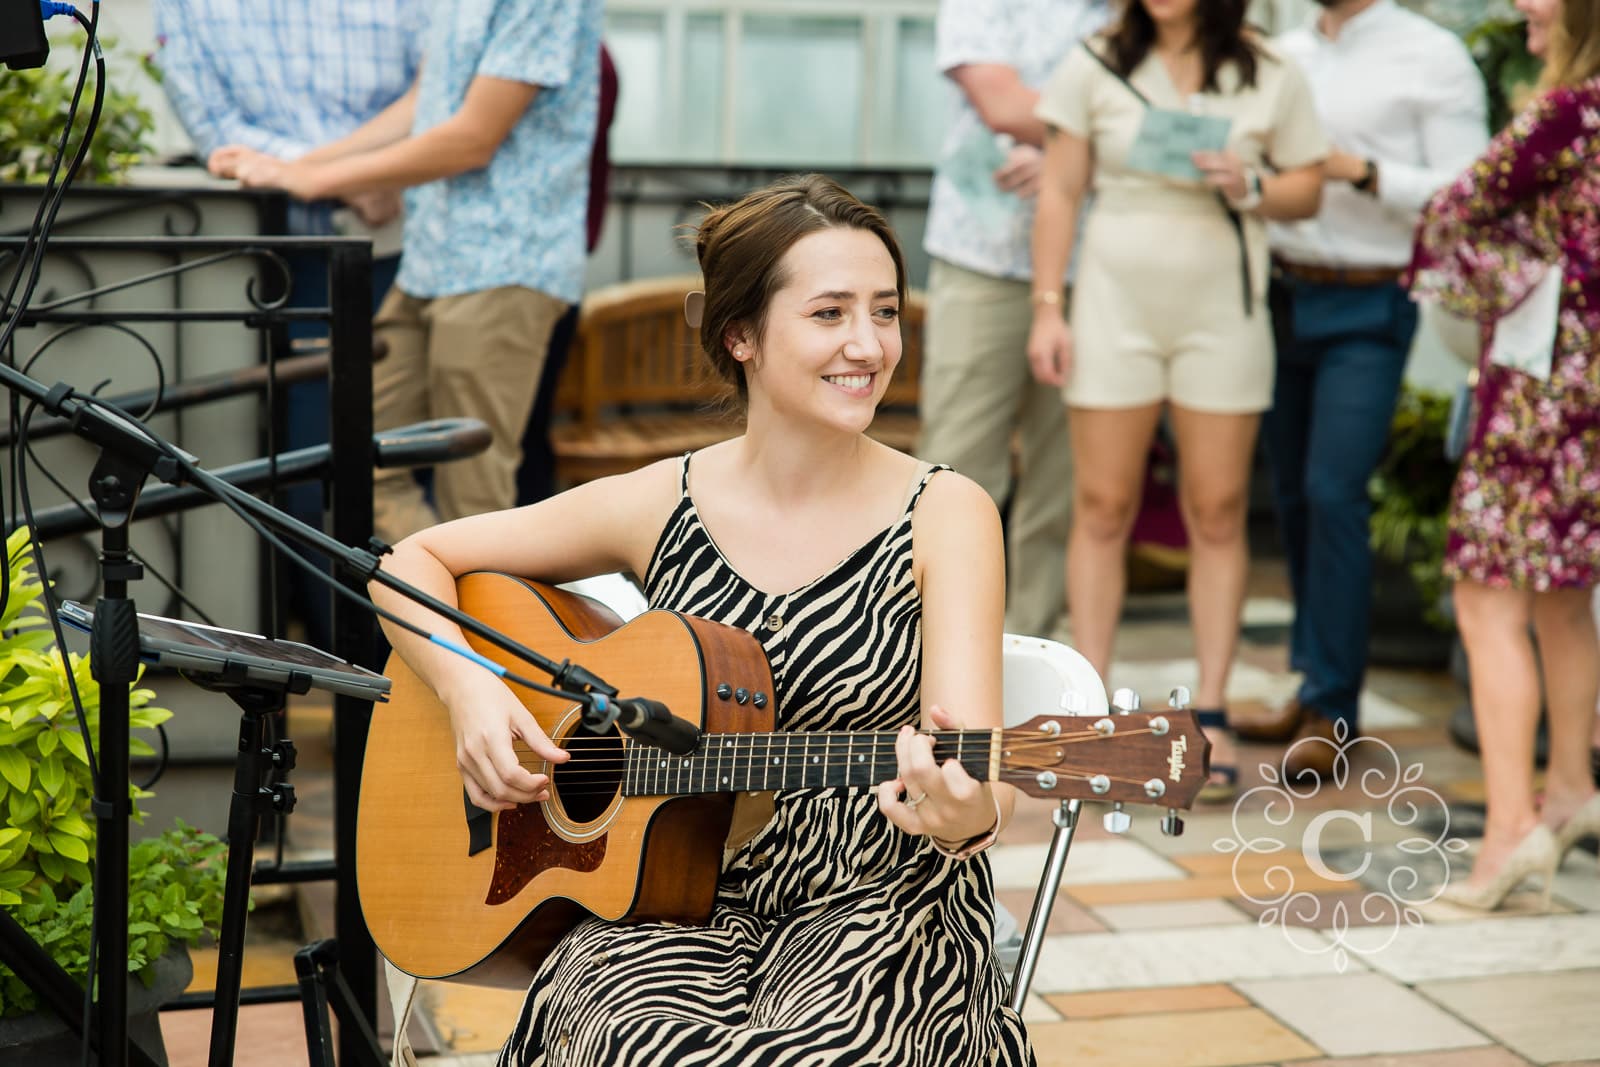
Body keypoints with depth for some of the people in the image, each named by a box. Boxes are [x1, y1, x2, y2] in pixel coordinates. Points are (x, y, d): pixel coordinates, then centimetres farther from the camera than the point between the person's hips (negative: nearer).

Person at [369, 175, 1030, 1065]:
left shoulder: (945, 515, -5)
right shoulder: (661, 506, 1)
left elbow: (983, 778, -15)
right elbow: (413, 562, 10)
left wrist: (966, 814, -39)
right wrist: (467, 687, -9)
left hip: (878, 902, -1)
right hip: (678, 895, 1)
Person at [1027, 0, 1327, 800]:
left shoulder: (1270, 77, 4)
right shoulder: (1094, 67, 4)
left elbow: (1308, 191, 8)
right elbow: (1060, 191, 3)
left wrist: (1248, 188, -13)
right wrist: (1047, 307, -2)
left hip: (1223, 314, 0)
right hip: (1115, 306, 0)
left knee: (1218, 514, 1)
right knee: (1102, 508, 0)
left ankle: (1209, 717, 9)